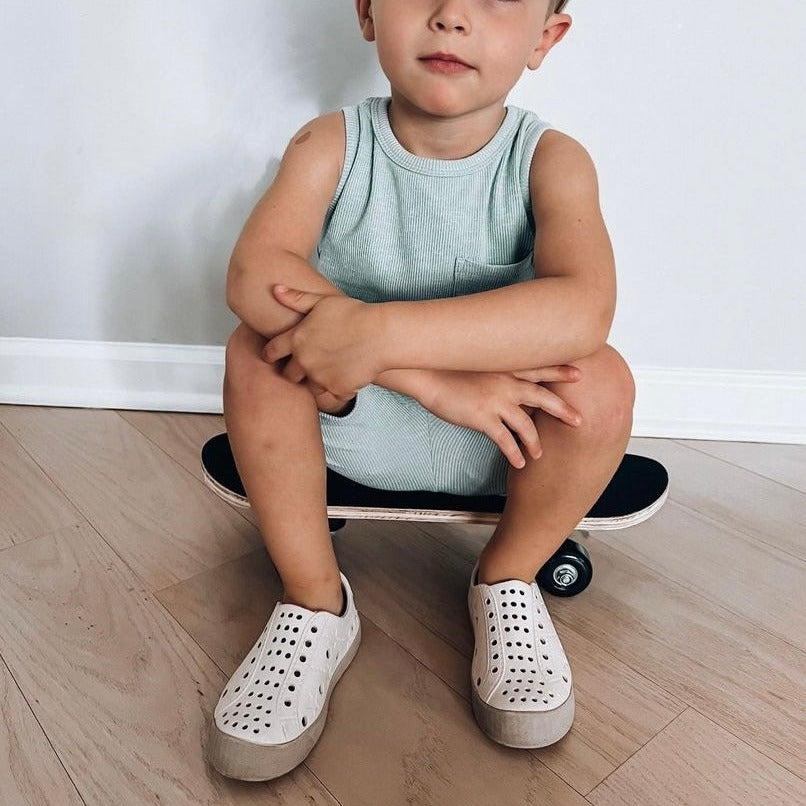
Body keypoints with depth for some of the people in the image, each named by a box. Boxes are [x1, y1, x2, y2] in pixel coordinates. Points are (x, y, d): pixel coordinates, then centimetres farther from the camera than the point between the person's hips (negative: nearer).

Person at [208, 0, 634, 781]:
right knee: (259, 348, -25)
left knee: (600, 381, -26)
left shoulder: (550, 160, -13)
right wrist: (430, 374, -38)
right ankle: (314, 605, -8)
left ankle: (507, 581, 1)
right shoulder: (330, 145, -11)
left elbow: (581, 310, -33)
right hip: (348, 422, 1)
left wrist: (376, 334, -41)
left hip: (499, 441, 0)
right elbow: (255, 275, -29)